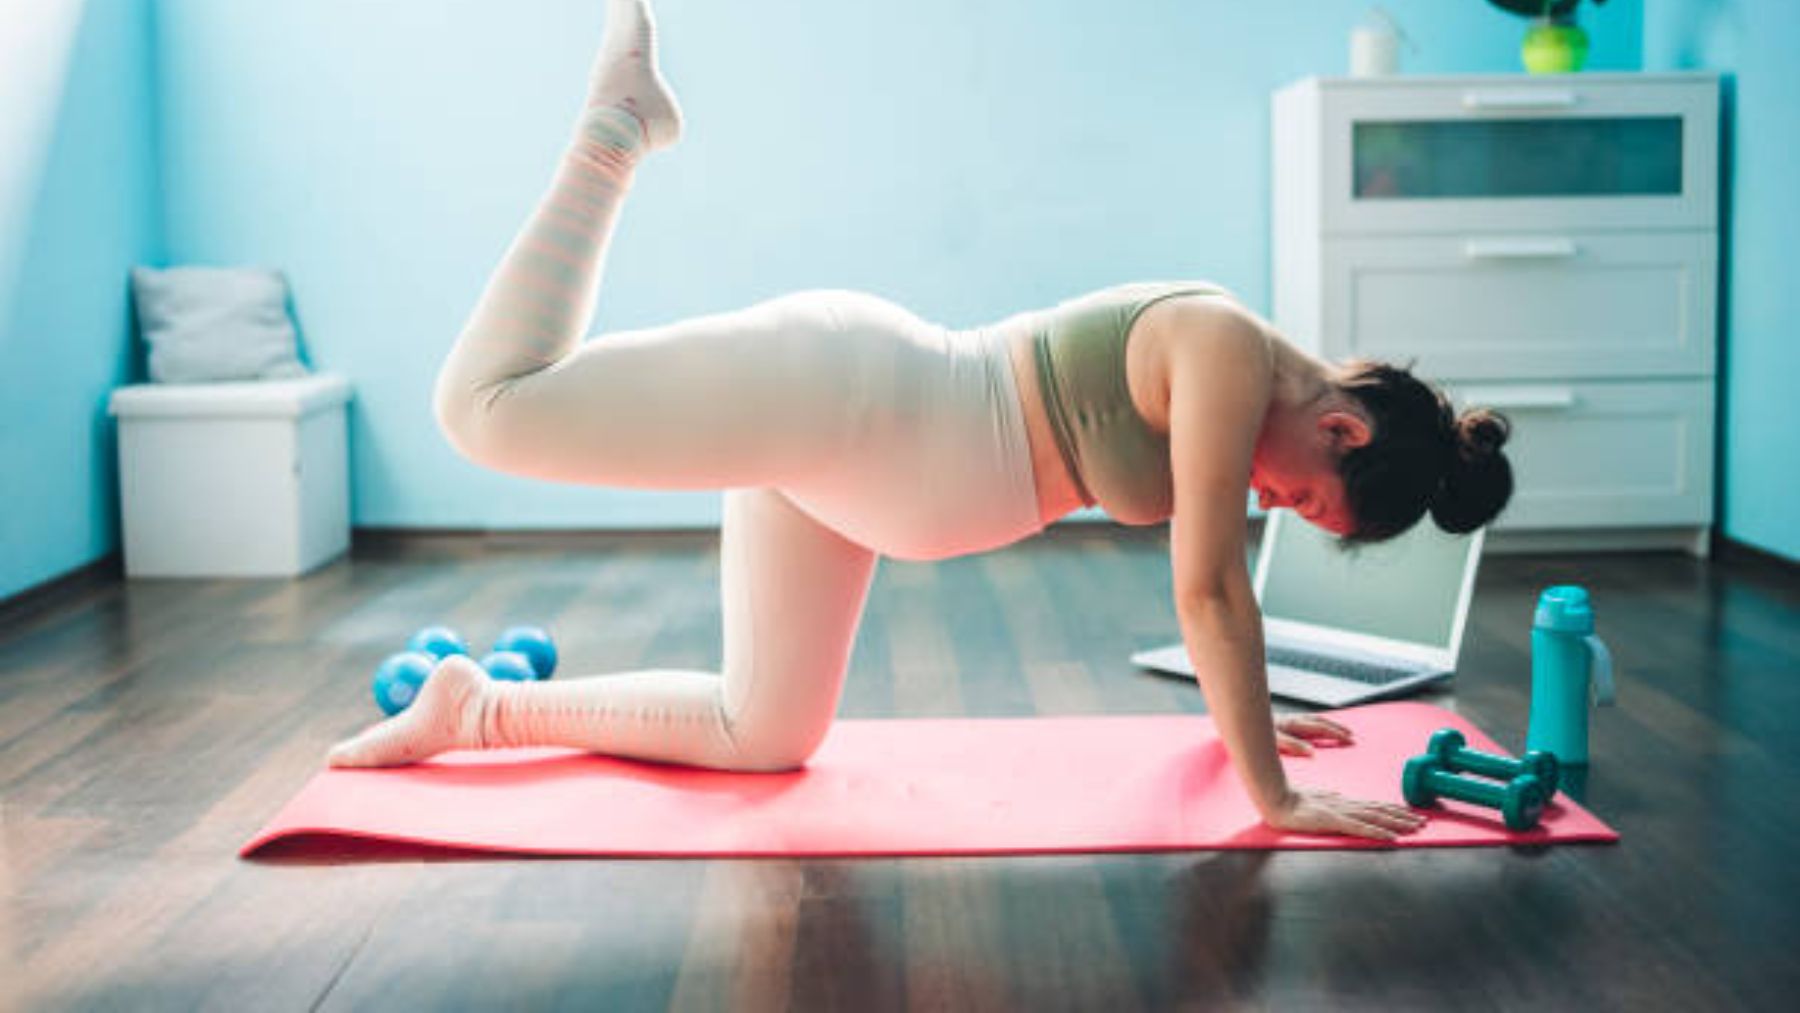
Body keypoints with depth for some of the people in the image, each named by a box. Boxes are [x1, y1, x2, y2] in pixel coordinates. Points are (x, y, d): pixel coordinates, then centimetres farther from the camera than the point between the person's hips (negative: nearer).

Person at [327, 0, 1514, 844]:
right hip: (836, 388, -10)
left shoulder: (1231, 379, 10)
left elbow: (1211, 582, 23)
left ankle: (476, 707, 20)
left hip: (848, 451, 10)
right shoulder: (1230, 355, -17)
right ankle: (622, 121, 3)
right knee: (490, 404, -17)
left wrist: (1249, 714, 32)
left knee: (763, 735, 14)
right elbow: (1208, 588, -19)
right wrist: (1278, 800, -15)